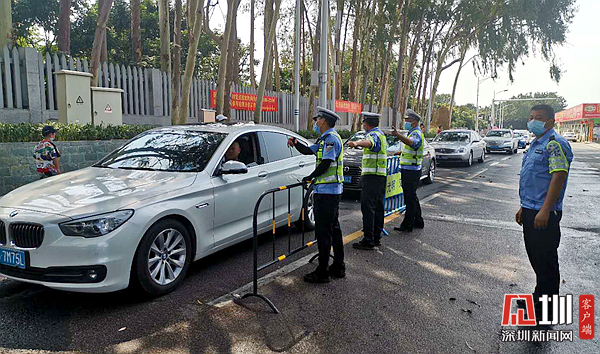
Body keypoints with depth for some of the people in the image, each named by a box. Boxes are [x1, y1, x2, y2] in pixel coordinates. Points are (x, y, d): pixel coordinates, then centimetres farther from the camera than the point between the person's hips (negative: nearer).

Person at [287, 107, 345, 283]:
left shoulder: (331, 138, -14)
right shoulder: (325, 139, 19)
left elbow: (326, 164, -20)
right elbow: (308, 151, 22)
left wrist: (310, 177, -8)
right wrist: (295, 143, 5)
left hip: (326, 191, -11)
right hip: (333, 190, 11)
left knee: (323, 230, -6)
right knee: (333, 228, 15)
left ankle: (322, 272, 0)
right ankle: (338, 267, 25)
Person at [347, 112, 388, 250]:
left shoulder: (374, 134, -13)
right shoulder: (381, 134, 20)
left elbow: (370, 143, -40)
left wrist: (357, 143, -59)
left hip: (372, 176, -11)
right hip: (381, 175, 11)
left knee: (367, 207, -12)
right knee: (378, 207, 13)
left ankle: (368, 240, -13)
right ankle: (377, 237, 20)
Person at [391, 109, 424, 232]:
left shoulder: (416, 133, -15)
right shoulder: (412, 133, 19)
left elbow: (413, 143, -41)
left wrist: (399, 135, -54)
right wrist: (401, 152, 27)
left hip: (411, 171, -11)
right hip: (408, 170, 11)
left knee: (410, 198, -6)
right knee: (412, 197, 18)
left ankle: (407, 225, -1)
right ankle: (418, 221, 28)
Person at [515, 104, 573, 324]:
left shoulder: (555, 144, -13)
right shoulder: (536, 144, 17)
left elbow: (558, 176, -22)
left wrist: (545, 210, -26)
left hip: (544, 214, -9)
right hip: (531, 211, 10)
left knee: (545, 261, 0)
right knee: (535, 256, 18)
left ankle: (546, 311, 11)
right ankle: (539, 296, 33)